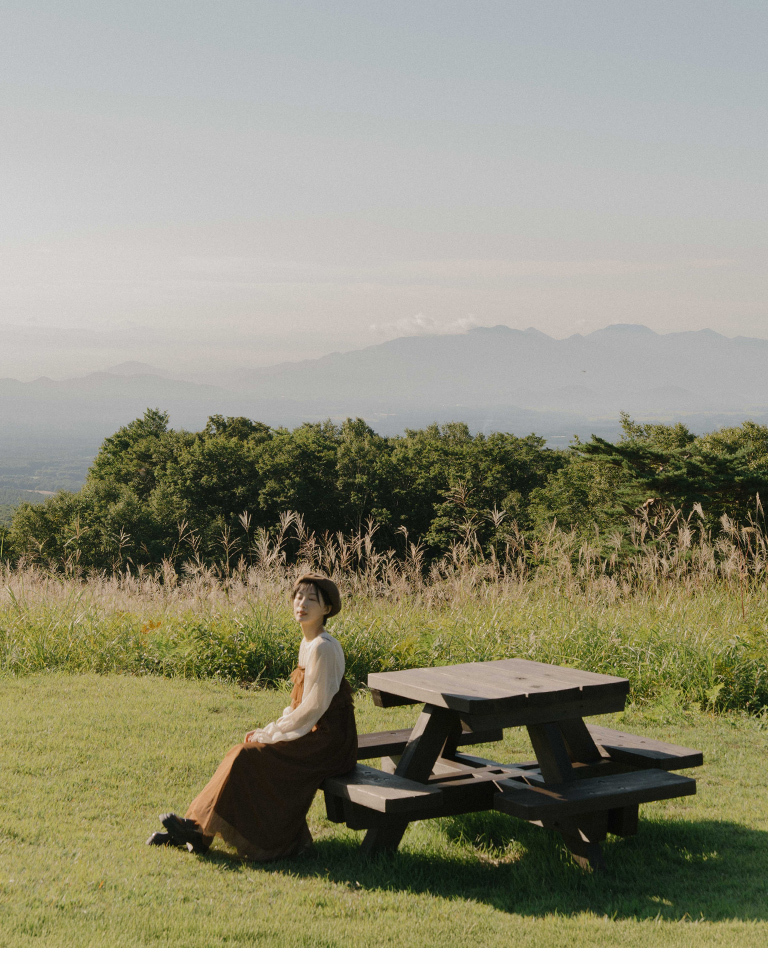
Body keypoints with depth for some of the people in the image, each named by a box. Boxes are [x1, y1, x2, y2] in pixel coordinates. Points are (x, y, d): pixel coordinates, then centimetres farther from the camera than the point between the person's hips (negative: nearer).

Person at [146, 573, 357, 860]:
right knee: (243, 755, -2)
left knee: (248, 758, -17)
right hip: (311, 732, 9)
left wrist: (270, 733, -11)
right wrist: (272, 729, 3)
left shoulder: (323, 648, -18)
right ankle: (196, 830, -2)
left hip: (327, 741, -9)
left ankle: (202, 830, -7)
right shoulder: (308, 643, 12)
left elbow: (313, 707, -19)